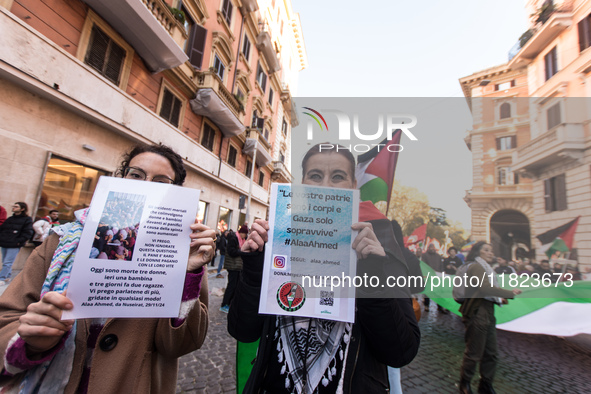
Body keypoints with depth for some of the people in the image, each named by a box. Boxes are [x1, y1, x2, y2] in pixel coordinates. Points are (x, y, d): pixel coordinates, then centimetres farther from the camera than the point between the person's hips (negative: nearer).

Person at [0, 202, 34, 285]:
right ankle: (7, 277, 24)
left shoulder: (27, 220, -5)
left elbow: (28, 233, -9)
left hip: (14, 245, -7)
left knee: (7, 263, -7)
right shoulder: (10, 219, 14)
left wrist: (18, 241, -13)